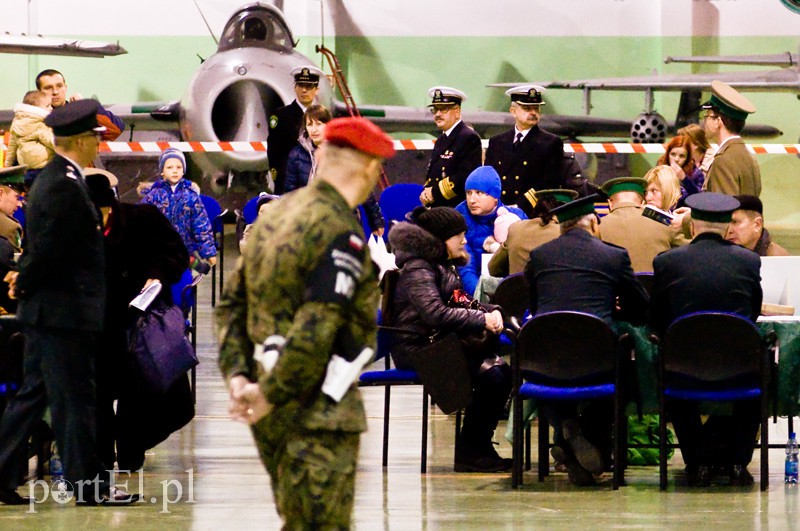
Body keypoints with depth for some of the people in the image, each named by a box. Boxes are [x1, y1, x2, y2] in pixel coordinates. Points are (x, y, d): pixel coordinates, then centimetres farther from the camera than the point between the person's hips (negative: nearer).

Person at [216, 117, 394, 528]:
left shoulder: (275, 213, 10)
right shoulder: (342, 235, -18)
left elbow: (231, 304, 12)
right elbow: (316, 331, -25)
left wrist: (237, 376, 4)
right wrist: (270, 395, -16)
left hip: (275, 416, 9)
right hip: (318, 412, -9)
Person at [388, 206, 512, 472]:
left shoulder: (443, 266, 20)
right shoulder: (417, 269, -13)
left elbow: (461, 303, 23)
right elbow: (436, 313, -26)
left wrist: (491, 311, 1)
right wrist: (482, 320, -21)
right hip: (416, 349, -10)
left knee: (502, 371, -9)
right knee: (489, 375, -23)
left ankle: (480, 446, -4)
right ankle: (469, 453, -14)